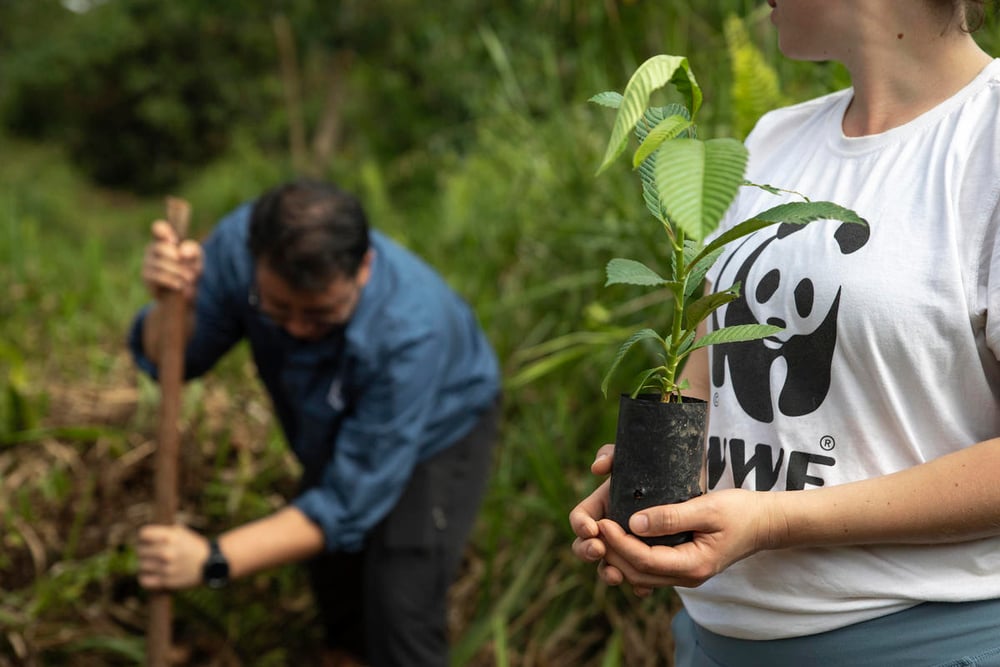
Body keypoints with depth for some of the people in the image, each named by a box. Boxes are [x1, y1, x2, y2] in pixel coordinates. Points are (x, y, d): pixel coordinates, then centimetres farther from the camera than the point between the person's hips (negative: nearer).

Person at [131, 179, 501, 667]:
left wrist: (213, 560, -43)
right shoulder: (240, 243, -32)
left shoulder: (410, 331, -44)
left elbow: (350, 501, -38)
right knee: (332, 575, 20)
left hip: (438, 430, -5)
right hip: (338, 428, 5)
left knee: (401, 606, -14)